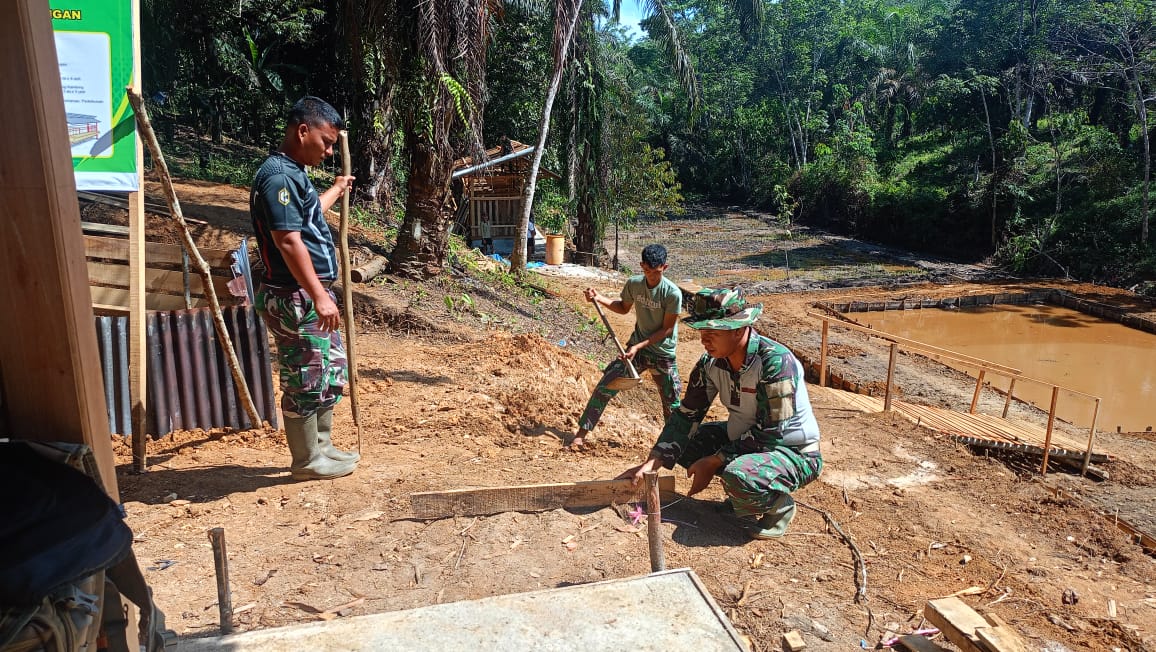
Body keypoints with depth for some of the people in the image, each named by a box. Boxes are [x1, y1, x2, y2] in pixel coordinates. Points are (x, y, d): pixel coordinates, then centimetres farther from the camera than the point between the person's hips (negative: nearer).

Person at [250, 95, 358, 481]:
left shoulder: (295, 173, 15)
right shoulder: (279, 175, -17)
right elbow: (289, 241, -25)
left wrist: (336, 191, 51)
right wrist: (320, 297, -27)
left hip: (312, 295, 11)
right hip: (294, 298, -11)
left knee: (331, 372, 17)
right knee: (306, 379, 0)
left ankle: (322, 447, 31)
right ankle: (307, 461, 15)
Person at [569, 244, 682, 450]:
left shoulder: (673, 293, -20)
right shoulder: (633, 284, -7)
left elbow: (667, 329, -14)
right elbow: (623, 308, 12)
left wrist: (640, 346, -20)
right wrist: (599, 299, -2)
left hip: (663, 355, -3)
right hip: (636, 348, 3)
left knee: (672, 405, 6)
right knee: (604, 388, -7)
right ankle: (581, 434, 1)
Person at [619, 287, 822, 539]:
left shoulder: (775, 362, -28)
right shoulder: (711, 362, -8)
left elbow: (771, 433, -27)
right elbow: (687, 415, -6)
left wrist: (712, 462, -24)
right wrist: (651, 464, -17)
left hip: (793, 451, -8)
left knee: (738, 477, -37)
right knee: (682, 440, -3)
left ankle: (779, 505, -2)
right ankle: (742, 496, 9)